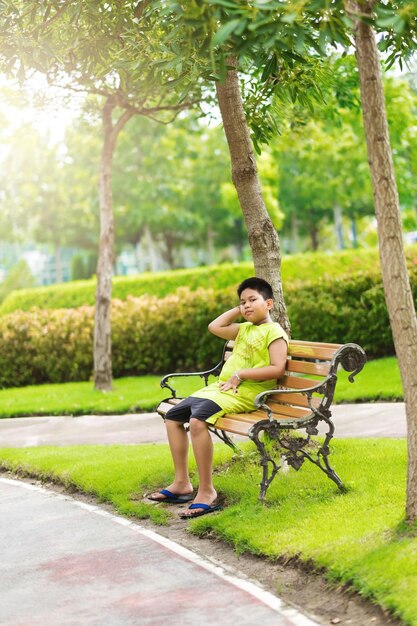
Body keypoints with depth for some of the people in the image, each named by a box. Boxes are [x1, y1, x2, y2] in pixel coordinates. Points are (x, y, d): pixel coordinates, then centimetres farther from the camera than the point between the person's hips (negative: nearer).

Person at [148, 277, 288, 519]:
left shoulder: (274, 331, -6)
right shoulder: (245, 329, 21)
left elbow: (277, 368, -17)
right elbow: (215, 327, 25)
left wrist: (240, 374, -17)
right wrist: (238, 310, 19)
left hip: (245, 393, -10)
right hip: (221, 387, 10)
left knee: (197, 420, -33)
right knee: (172, 416, 8)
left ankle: (207, 491, -27)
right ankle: (182, 483, 9)